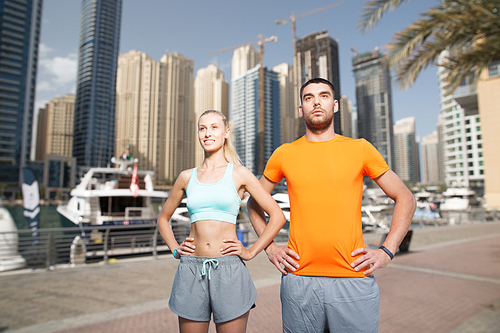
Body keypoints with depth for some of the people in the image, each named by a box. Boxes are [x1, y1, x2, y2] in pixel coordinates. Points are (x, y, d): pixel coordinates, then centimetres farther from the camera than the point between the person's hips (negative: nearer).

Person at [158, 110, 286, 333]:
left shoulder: (239, 174, 1)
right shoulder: (187, 177, 9)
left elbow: (277, 216, 1)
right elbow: (163, 218, 22)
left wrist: (251, 252, -3)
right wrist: (175, 249, 9)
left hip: (229, 270, -2)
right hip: (192, 270, 3)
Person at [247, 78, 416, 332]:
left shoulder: (360, 149, 3)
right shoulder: (284, 154, 4)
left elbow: (405, 199, 10)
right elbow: (254, 202, 16)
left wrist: (387, 251, 0)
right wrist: (270, 248, 6)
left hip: (354, 279, 0)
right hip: (298, 280, 1)